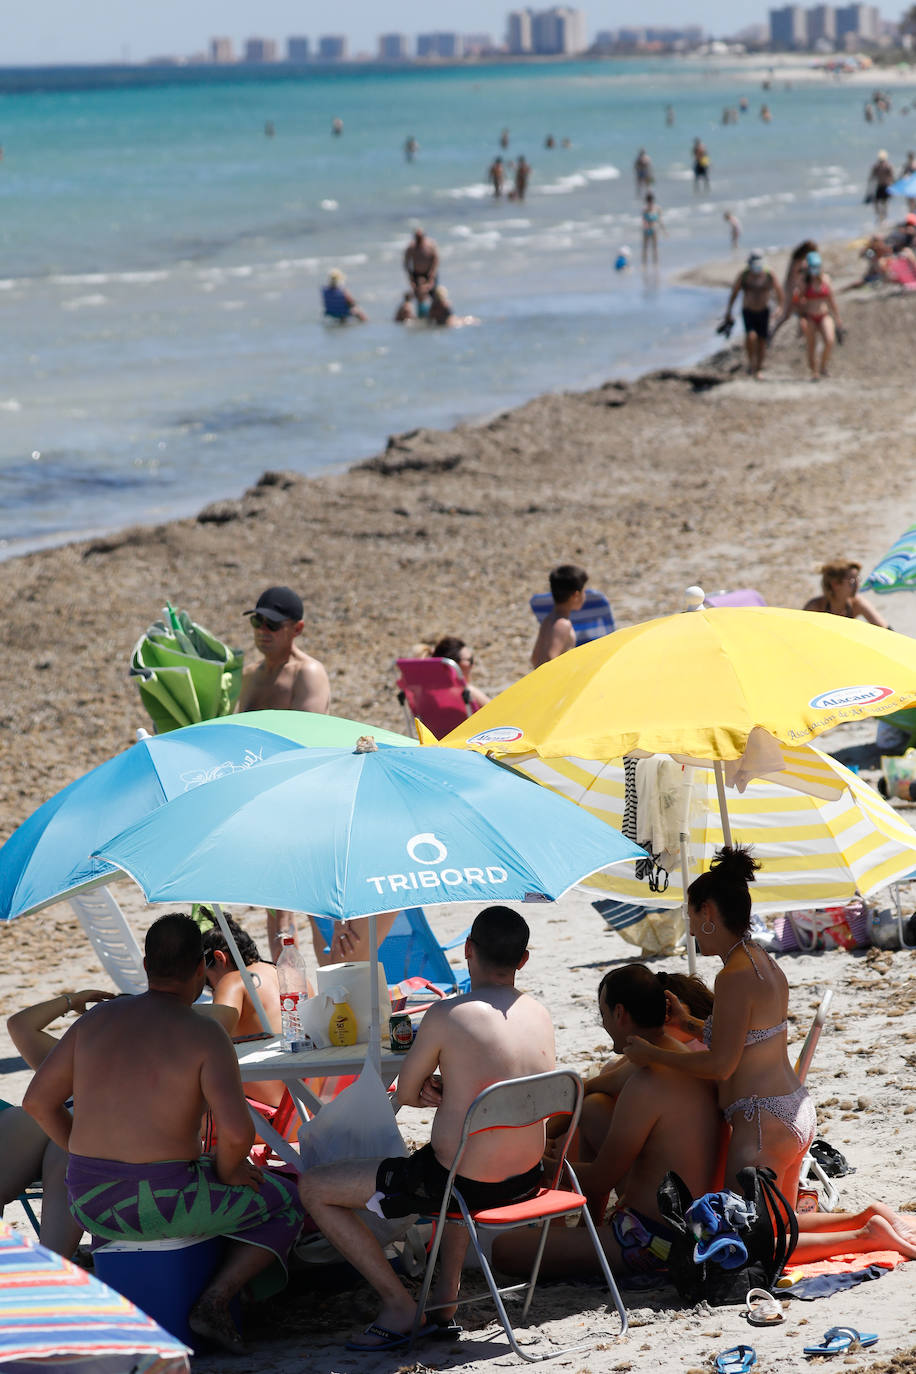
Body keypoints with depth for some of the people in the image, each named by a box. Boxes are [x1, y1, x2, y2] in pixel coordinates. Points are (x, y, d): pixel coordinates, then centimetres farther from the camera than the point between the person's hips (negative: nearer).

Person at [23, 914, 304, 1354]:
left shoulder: (99, 1017, 4)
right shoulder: (206, 1036, -11)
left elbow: (38, 1100, 8)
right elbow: (237, 1131, -24)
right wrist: (225, 1172, -1)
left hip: (89, 1202, 5)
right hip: (163, 1206, -5)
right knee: (288, 1203, 16)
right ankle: (214, 1301, 1)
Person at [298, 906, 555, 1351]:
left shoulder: (446, 1015, -18)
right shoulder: (540, 1015, 1)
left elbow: (406, 1094, -3)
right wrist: (451, 1090, 4)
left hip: (460, 1183, -7)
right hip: (526, 1180, 7)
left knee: (313, 1189, 8)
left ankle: (399, 1305, 9)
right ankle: (445, 1295, 37)